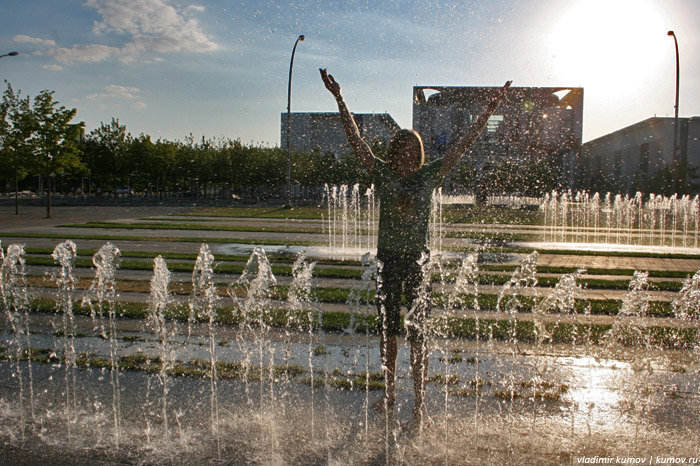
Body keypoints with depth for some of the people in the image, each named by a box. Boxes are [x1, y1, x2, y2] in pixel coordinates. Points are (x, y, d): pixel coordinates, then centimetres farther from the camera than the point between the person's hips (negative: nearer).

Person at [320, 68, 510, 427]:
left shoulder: (429, 176, 1)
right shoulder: (382, 174, 0)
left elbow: (463, 145, 0)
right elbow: (355, 139, -4)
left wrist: (490, 110, -3)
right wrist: (339, 98, -9)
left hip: (418, 262, -1)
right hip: (387, 261, 1)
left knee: (417, 335, -1)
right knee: (388, 333, 13)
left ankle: (419, 405, 9)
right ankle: (390, 395, 31)